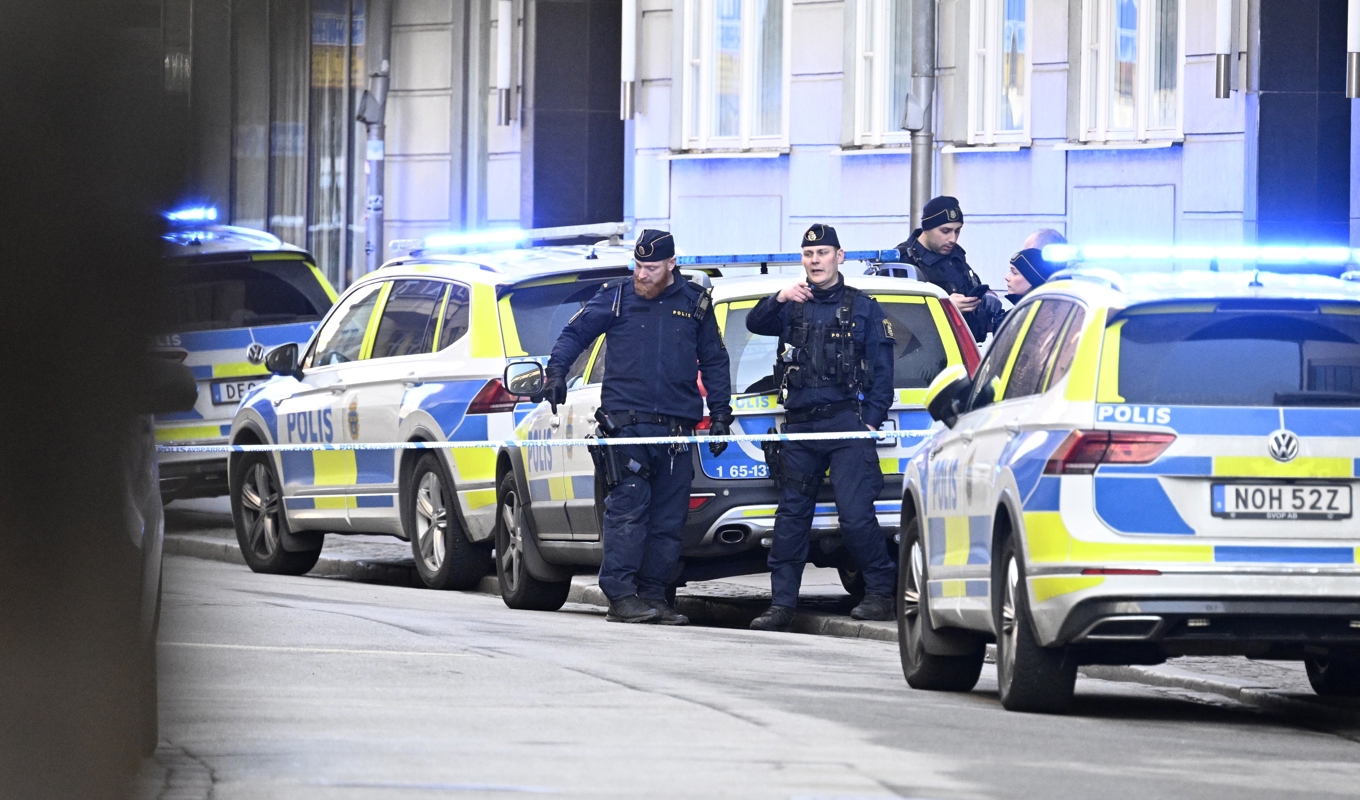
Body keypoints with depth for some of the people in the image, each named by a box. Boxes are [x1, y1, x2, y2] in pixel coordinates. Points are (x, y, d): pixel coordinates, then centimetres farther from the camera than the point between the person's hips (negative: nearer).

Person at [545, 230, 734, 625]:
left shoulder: (695, 304, 13)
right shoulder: (615, 299, 7)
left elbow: (714, 362, 19)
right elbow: (574, 333, 13)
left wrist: (720, 414, 15)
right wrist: (556, 371, -2)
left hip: (676, 429, 3)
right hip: (626, 423, -3)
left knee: (668, 519, 2)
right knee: (628, 508, -13)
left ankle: (653, 595, 7)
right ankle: (621, 596, -15)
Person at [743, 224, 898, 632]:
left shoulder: (863, 308, 9)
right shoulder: (793, 307, 17)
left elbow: (881, 372, 6)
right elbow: (755, 323, 0)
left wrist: (872, 421, -5)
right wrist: (777, 300, -20)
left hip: (846, 424, -4)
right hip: (800, 427, 4)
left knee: (856, 514, -13)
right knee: (791, 515, 2)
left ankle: (881, 594, -3)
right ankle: (781, 605, 4)